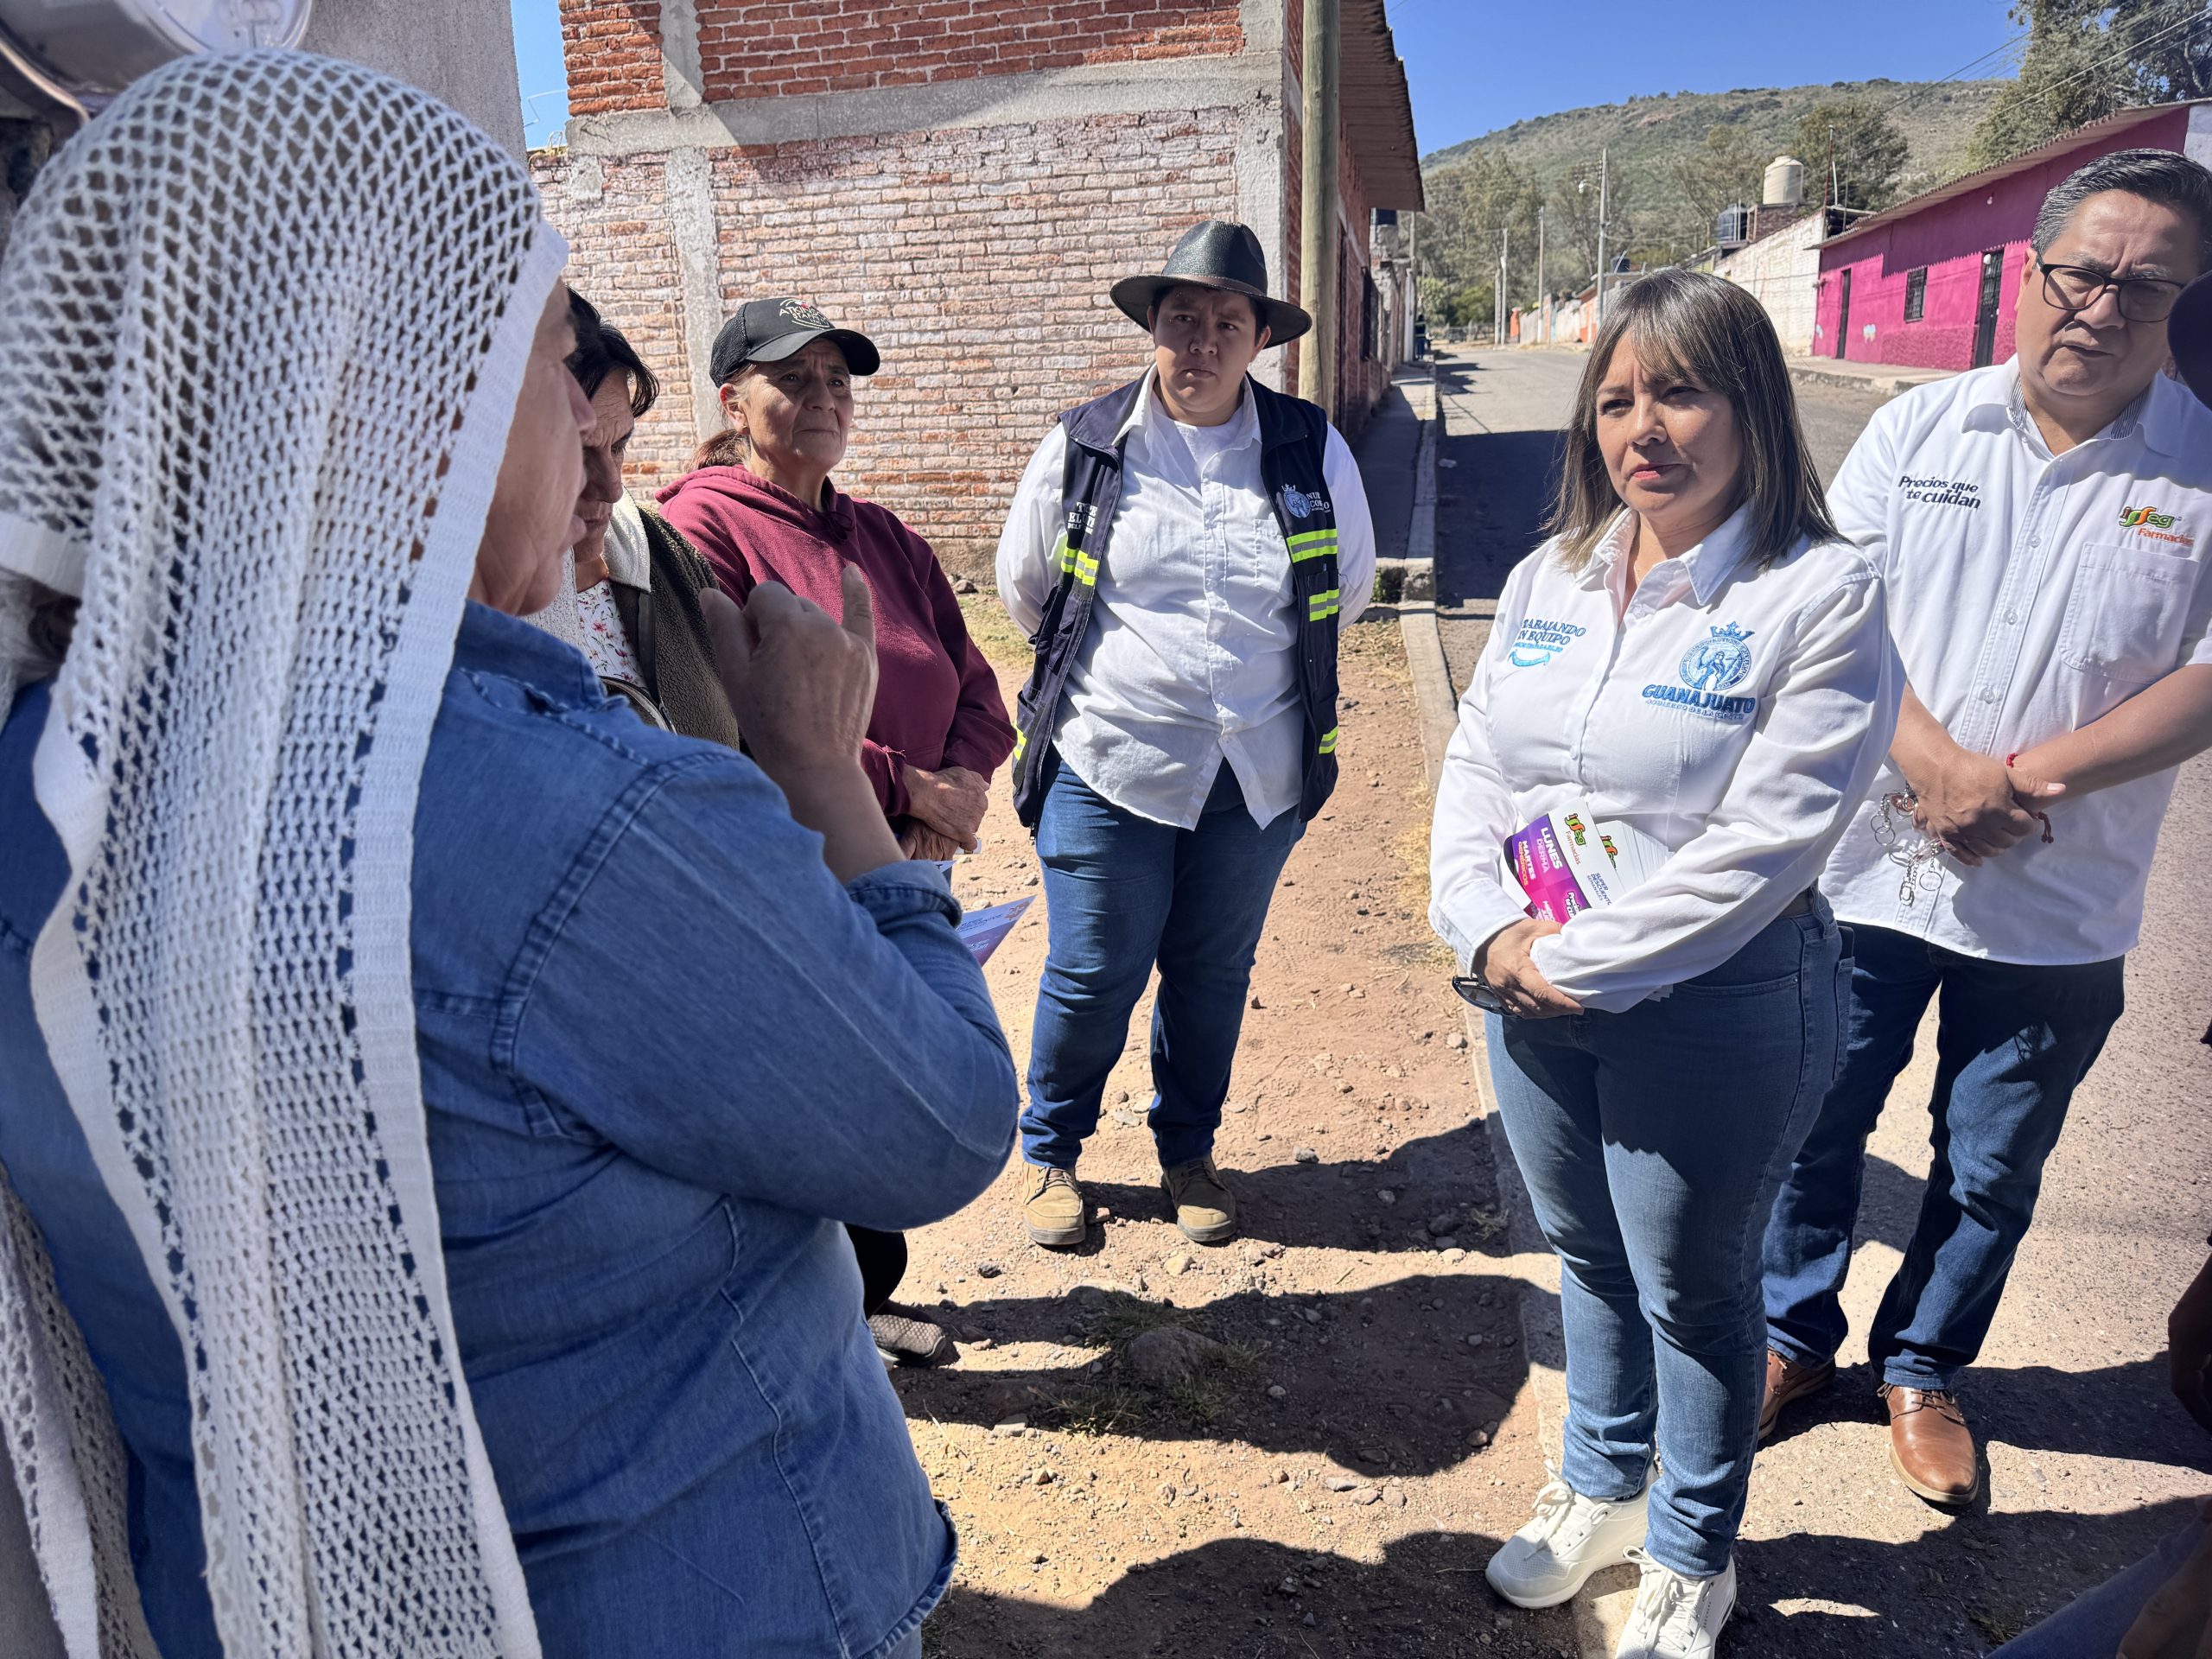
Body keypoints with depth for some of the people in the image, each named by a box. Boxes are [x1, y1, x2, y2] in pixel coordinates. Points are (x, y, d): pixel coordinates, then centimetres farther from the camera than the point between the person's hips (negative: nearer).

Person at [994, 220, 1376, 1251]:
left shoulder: (1311, 451, 1)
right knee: (1093, 975, 5)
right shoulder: (1083, 448, -3)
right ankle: (1050, 1152, 30)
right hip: (1108, 764, -2)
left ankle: (1188, 1153, 37)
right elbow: (1023, 587, 10)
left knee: (1215, 972, 14)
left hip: (1258, 770, 2)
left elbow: (1349, 587, 16)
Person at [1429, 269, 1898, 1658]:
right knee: (1587, 1255, 22)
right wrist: (1489, 933, -10)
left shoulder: (1823, 595, -14)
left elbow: (1765, 842, -20)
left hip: (1715, 1006, -5)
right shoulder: (1551, 579, 5)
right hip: (1534, 988, 5)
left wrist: (1581, 963, -18)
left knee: (1693, 1287, 13)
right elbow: (1476, 768, 4)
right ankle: (1601, 1490, 48)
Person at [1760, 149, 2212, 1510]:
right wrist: (1937, 765, -19)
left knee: (1991, 1173, 15)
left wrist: (2022, 777, -19)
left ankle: (1925, 1370, 38)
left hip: (2060, 912, 0)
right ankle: (1796, 1337, 35)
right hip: (1869, 871, 1)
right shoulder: (1917, 430, 0)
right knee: (1816, 1129, 12)